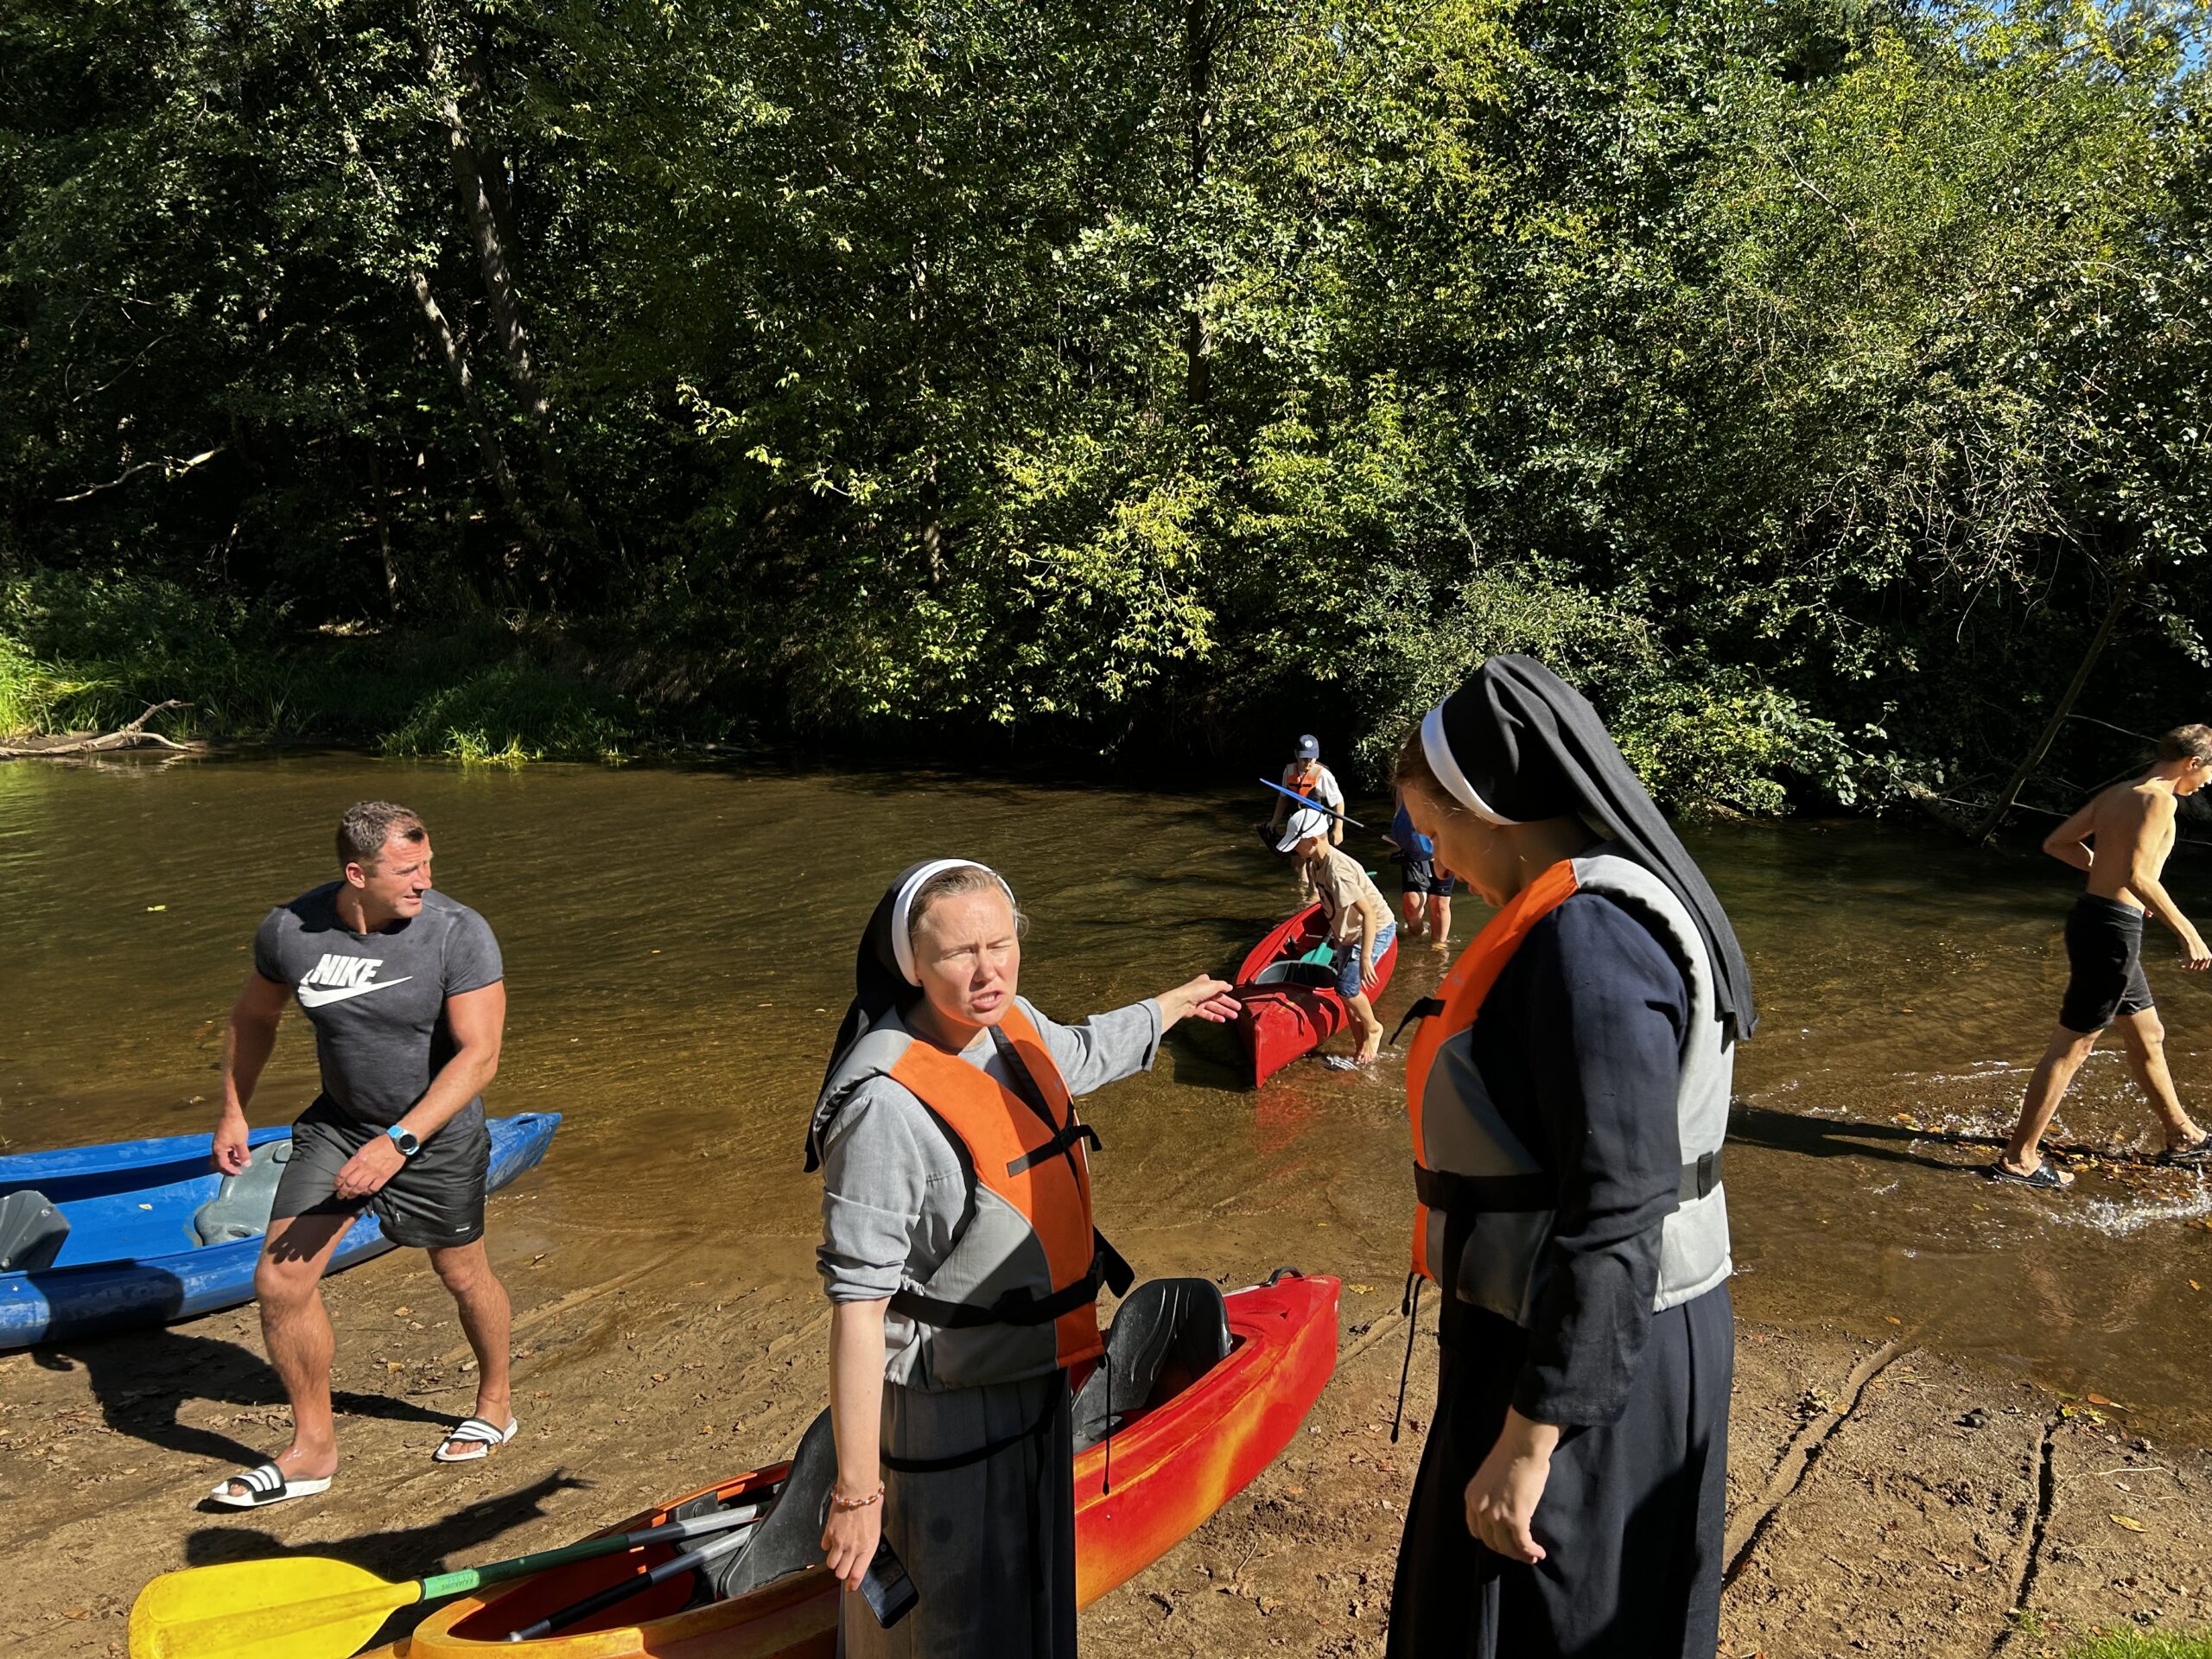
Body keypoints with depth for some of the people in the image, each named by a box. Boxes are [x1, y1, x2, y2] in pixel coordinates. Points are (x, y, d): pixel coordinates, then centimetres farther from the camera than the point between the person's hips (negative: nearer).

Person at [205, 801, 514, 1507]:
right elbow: (253, 1017, 8)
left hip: (437, 1133, -3)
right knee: (280, 1282, -4)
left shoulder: (458, 933, -25)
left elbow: (478, 1055, -28)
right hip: (338, 1122, 3)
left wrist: (398, 1142, -35)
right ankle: (313, 1448, 16)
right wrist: (234, 1112, 13)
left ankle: (495, 1406, 41)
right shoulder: (289, 930, -13)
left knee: (463, 1275, 14)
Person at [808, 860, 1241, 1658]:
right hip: (947, 1418, -8)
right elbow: (856, 1308, -27)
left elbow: (1081, 1052, 19)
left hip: (1035, 1380, 8)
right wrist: (857, 1491, -24)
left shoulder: (1013, 1023, -6)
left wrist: (1174, 1003, 36)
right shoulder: (887, 1105, -30)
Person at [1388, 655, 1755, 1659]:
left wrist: (1527, 1440, -22)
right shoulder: (1601, 908, 6)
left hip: (1590, 1353, -9)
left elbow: (1615, 1212, -26)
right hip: (1592, 1325, 9)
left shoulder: (1587, 937, -24)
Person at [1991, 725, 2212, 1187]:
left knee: (2148, 1037, 23)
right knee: (2071, 1045, -4)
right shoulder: (2158, 799, -14)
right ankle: (2017, 1158, 2)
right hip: (2112, 928, -10)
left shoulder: (2116, 793, 12)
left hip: (2095, 918, 10)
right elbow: (2137, 876, -26)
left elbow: (2056, 843, 17)